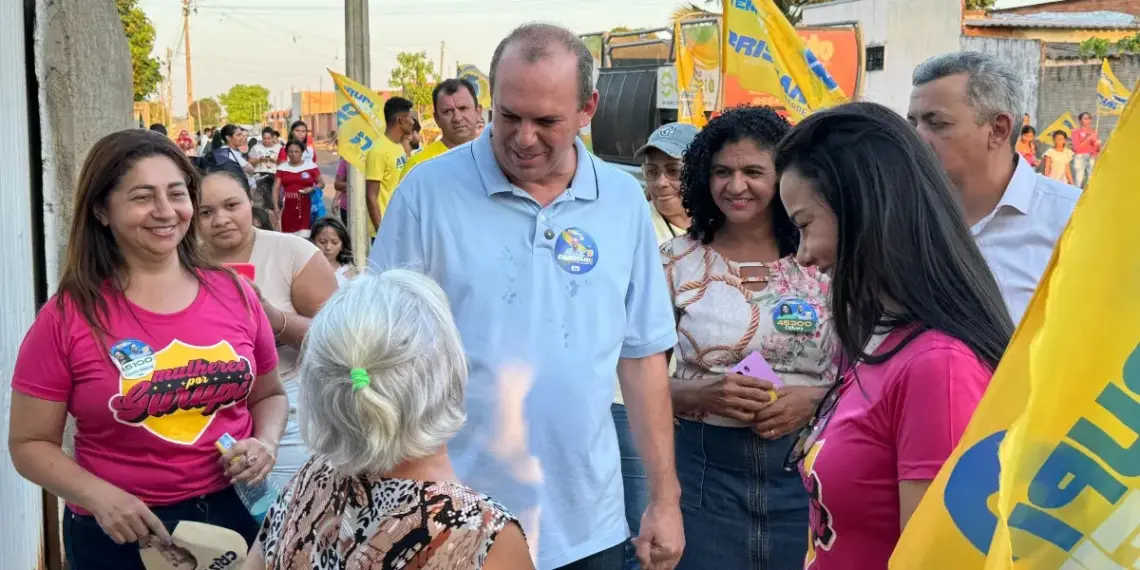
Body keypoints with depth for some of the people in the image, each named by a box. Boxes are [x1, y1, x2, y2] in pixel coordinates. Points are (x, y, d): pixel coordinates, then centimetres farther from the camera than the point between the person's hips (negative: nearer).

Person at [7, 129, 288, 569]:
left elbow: (269, 395, 12)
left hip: (237, 512, 3)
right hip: (124, 535, -2)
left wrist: (266, 442, -8)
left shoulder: (234, 293, -1)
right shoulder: (68, 317, -9)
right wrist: (100, 497, -19)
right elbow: (30, 444, -4)